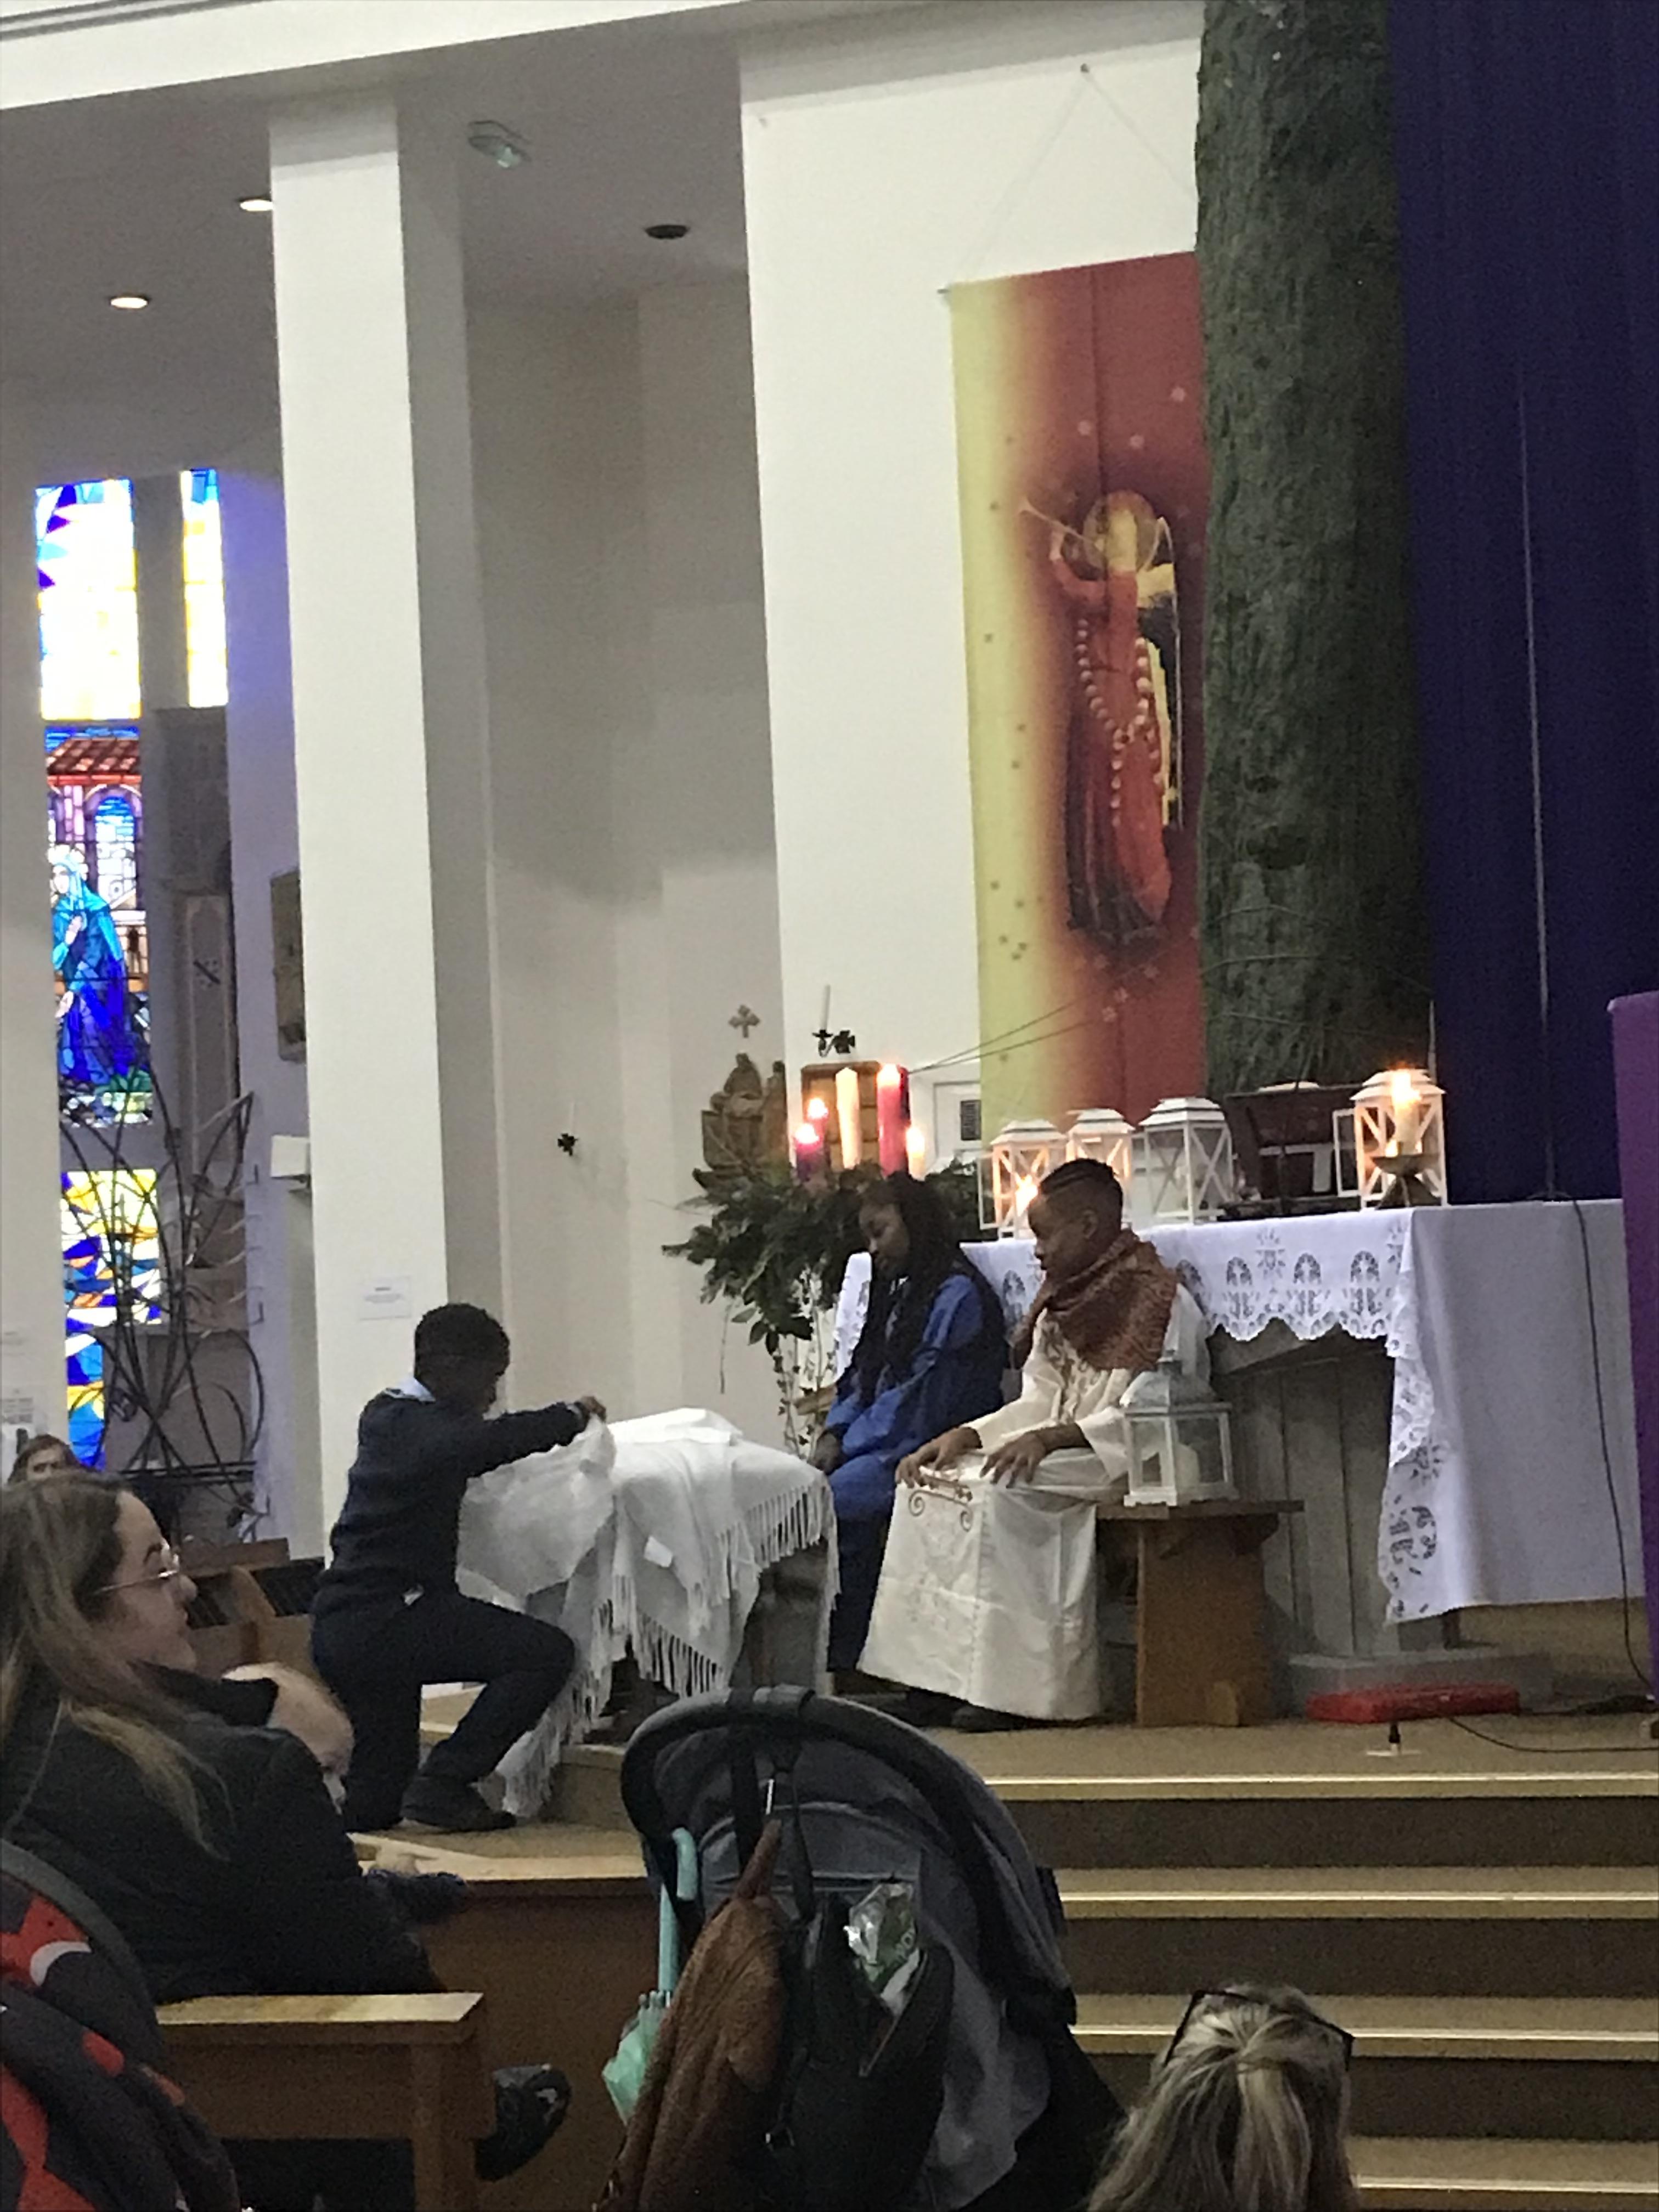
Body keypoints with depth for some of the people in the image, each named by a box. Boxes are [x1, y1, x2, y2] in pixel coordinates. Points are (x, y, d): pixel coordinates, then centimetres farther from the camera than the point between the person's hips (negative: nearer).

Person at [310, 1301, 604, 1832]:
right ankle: (444, 1781, -15)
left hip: (340, 1628, 10)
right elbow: (488, 1443, -31)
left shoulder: (385, 1416, 18)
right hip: (381, 1620, -10)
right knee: (546, 1652, -17)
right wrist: (570, 1418, -15)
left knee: (372, 1809, 15)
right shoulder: (418, 1426, -10)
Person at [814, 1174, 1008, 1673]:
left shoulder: (958, 1296, -8)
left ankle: (842, 1660, -19)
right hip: (881, 1449, 9)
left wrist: (846, 1444, -11)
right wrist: (834, 1434, 1)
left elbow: (921, 1401, -14)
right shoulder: (899, 1295, 23)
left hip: (925, 1452, -9)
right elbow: (862, 1378, 20)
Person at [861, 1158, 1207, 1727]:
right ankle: (936, 1678, -14)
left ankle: (1008, 1688, -27)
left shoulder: (1164, 1305, -10)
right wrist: (967, 1436, 0)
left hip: (1123, 1462, -9)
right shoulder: (1062, 1305, 18)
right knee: (933, 1479, -8)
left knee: (997, 1493, -30)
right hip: (1058, 1455, 9)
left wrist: (1052, 1437, -27)